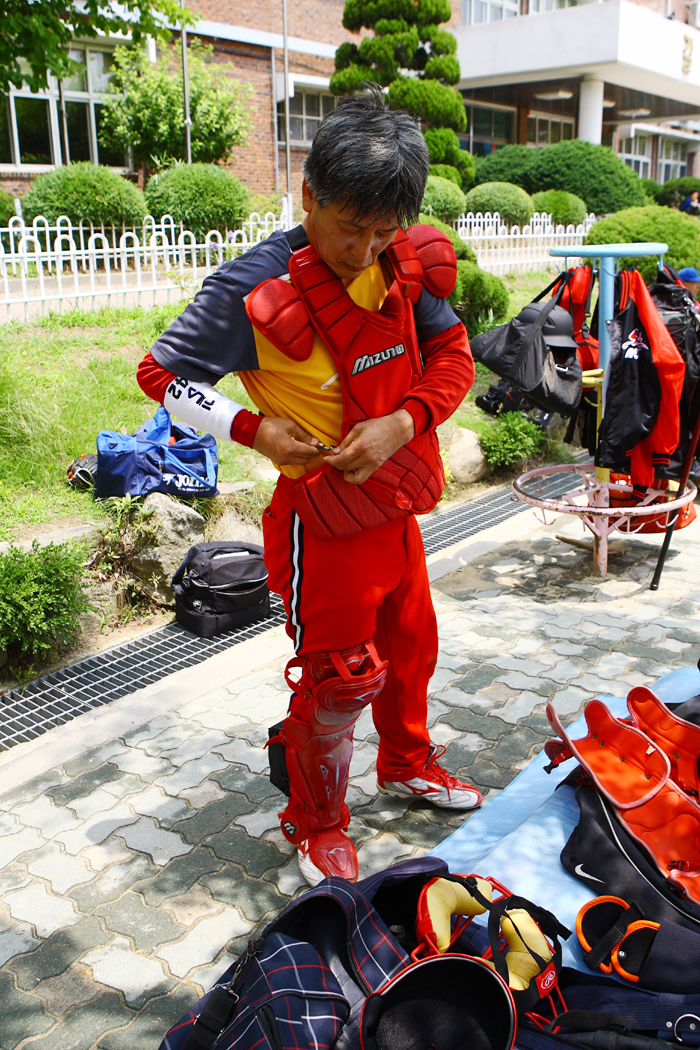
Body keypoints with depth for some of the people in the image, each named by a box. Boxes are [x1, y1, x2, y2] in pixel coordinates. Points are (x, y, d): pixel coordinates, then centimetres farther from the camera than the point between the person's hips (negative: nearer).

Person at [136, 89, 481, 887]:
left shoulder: (407, 263, -5)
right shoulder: (257, 290, -20)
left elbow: (452, 358, 2)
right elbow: (162, 375, -11)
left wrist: (405, 421, -17)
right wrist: (253, 428, -22)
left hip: (395, 501, 6)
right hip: (323, 514, -6)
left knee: (410, 643, 22)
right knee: (341, 677, 4)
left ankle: (406, 763, 50)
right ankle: (314, 823, 30)